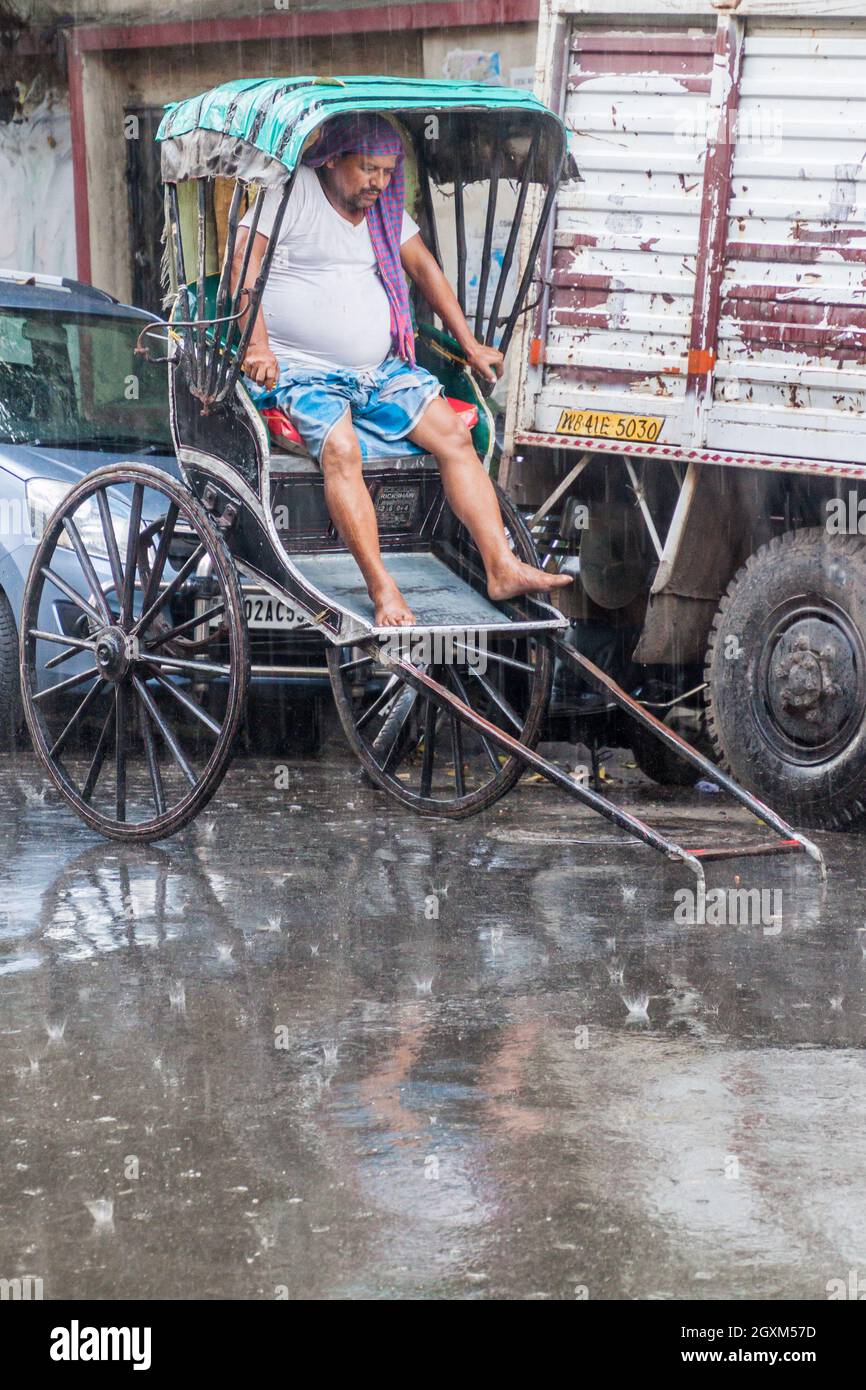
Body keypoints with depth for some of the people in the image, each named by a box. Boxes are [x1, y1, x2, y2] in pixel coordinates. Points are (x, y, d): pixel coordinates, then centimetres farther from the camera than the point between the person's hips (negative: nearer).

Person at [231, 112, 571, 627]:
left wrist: (470, 345, 18)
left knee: (454, 434, -9)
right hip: (302, 373, -6)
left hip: (381, 369, 7)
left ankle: (503, 568, -13)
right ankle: (383, 591, -34)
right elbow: (245, 260, -14)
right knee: (341, 450, -31)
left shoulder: (385, 207, 15)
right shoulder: (293, 193, -6)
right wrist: (257, 345, -24)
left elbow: (423, 266, 22)